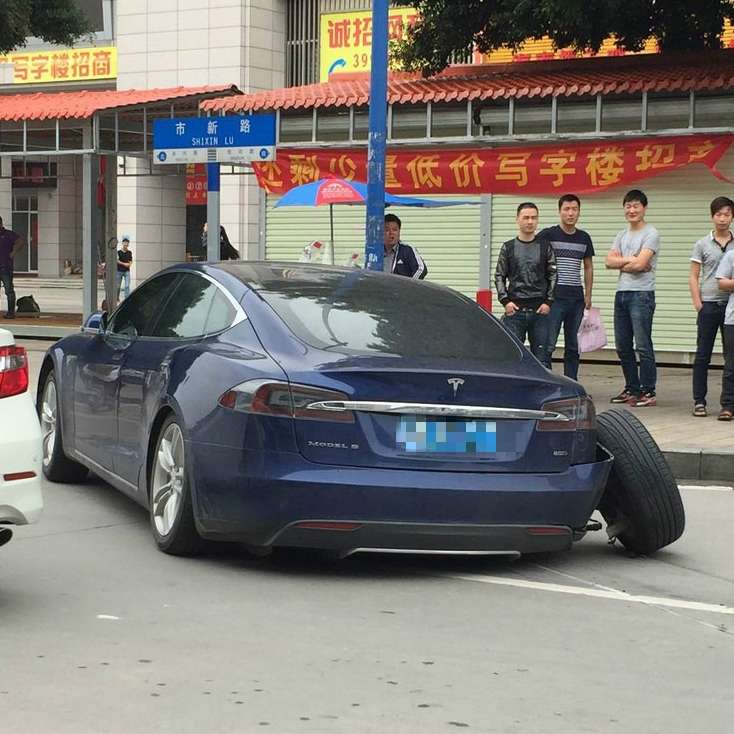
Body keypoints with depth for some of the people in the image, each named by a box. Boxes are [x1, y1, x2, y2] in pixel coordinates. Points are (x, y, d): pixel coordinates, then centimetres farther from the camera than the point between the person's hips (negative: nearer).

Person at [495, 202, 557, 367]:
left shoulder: (545, 246, 7)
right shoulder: (508, 247, 7)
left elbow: (553, 276, 6)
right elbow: (499, 276, 8)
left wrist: (548, 302, -4)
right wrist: (505, 301, -4)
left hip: (540, 310, 0)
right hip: (515, 310, 0)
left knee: (542, 357, 1)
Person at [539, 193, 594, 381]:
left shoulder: (584, 238, 11)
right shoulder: (548, 235, -4)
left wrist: (588, 295, 11)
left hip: (577, 298, 5)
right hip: (555, 297, -5)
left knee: (573, 346, 9)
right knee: (548, 345, -8)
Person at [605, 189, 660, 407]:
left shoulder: (650, 234, -6)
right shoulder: (622, 235, 17)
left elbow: (640, 264, -17)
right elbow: (610, 261, 4)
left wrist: (621, 264, -1)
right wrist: (630, 260, -9)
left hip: (641, 294, -8)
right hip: (621, 293, 8)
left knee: (643, 346, -8)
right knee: (623, 346, 11)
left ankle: (648, 393, -5)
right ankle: (632, 389, 21)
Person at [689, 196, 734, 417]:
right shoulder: (702, 245, 3)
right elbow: (694, 277, 2)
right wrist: (698, 305, -6)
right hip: (709, 305, -2)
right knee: (703, 355, 1)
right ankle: (699, 401, 5)